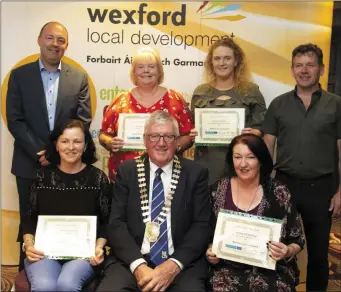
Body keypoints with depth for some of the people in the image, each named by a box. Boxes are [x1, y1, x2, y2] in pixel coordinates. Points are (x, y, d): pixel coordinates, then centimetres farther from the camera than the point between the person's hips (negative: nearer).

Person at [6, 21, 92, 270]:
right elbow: (15, 120, -4)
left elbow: (84, 121, -2)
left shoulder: (79, 78, 3)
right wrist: (40, 153, -13)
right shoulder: (20, 75, 2)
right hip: (30, 163, 0)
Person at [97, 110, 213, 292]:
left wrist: (174, 265, -15)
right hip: (131, 262, 1)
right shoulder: (127, 171, 6)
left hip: (183, 264, 0)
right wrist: (137, 265, -16)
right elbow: (116, 224, 0)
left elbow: (202, 226, -1)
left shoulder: (195, 173, 3)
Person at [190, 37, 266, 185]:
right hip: (207, 161, 2)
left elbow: (262, 128, 3)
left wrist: (254, 133, -16)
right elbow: (192, 128, 14)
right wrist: (193, 134, -6)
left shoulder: (251, 91, 3)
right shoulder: (200, 92, 9)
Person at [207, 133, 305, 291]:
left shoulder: (279, 193, -3)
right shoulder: (217, 190, 0)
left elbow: (297, 240, 5)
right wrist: (209, 252, -8)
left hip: (271, 269, 0)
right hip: (228, 268, 0)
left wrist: (287, 252, -15)